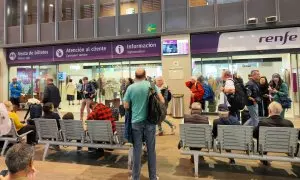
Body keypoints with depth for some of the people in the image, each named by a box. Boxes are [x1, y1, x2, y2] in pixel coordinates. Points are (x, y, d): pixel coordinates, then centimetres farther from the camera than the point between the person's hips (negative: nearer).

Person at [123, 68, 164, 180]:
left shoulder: (130, 88, -3)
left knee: (137, 150, 10)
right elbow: (162, 101, -5)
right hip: (150, 121, 1)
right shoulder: (152, 85, -3)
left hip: (136, 122, 0)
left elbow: (126, 106, 0)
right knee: (151, 150, 12)